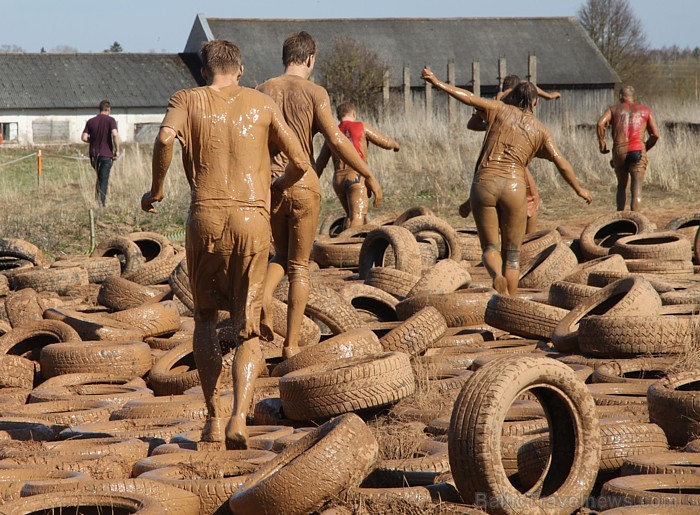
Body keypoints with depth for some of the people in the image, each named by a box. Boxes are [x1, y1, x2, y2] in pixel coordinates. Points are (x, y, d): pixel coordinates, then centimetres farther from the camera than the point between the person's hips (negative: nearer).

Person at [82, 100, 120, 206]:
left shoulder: (91, 121, 4)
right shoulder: (110, 120, -7)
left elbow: (84, 138, -1)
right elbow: (115, 134, -21)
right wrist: (117, 150, -11)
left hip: (94, 154, 3)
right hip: (106, 154, -3)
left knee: (98, 177, 22)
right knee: (104, 179, 2)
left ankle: (97, 197, 11)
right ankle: (102, 202, -3)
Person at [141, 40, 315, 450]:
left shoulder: (188, 100, 9)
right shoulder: (262, 104, 12)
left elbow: (165, 138, -14)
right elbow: (302, 164, 10)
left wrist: (156, 189, 0)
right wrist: (276, 187, 30)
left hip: (206, 219, 0)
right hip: (252, 219, 0)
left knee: (206, 317, 19)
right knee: (247, 329, 4)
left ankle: (214, 418, 14)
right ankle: (239, 417, -18)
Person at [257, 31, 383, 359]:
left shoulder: (262, 92, 4)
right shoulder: (314, 93, -7)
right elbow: (336, 140, -14)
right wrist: (368, 175, -5)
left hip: (270, 184, 3)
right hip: (303, 185, -3)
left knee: (282, 256, 23)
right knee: (299, 267, 8)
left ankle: (263, 296, -8)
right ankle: (291, 343, 5)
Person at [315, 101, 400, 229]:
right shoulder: (362, 127, 2)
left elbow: (320, 164, 18)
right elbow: (386, 143, 7)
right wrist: (395, 144, 30)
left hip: (338, 180, 5)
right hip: (357, 178, -5)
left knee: (350, 216, 23)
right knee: (357, 219, -14)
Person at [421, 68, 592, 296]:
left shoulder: (501, 110, 10)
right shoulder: (539, 129, 12)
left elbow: (470, 98, -2)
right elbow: (561, 163, 12)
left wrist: (438, 83, -1)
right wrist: (579, 189, 25)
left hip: (483, 183, 0)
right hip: (514, 187, 0)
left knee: (490, 246, 9)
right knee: (512, 253, 12)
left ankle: (496, 275, -25)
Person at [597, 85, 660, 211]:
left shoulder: (614, 109, 17)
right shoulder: (645, 110, 19)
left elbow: (601, 124, -3)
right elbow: (655, 135, 11)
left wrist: (601, 144, 7)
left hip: (619, 151, 1)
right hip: (637, 151, -1)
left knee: (622, 186, 23)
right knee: (636, 190, -6)